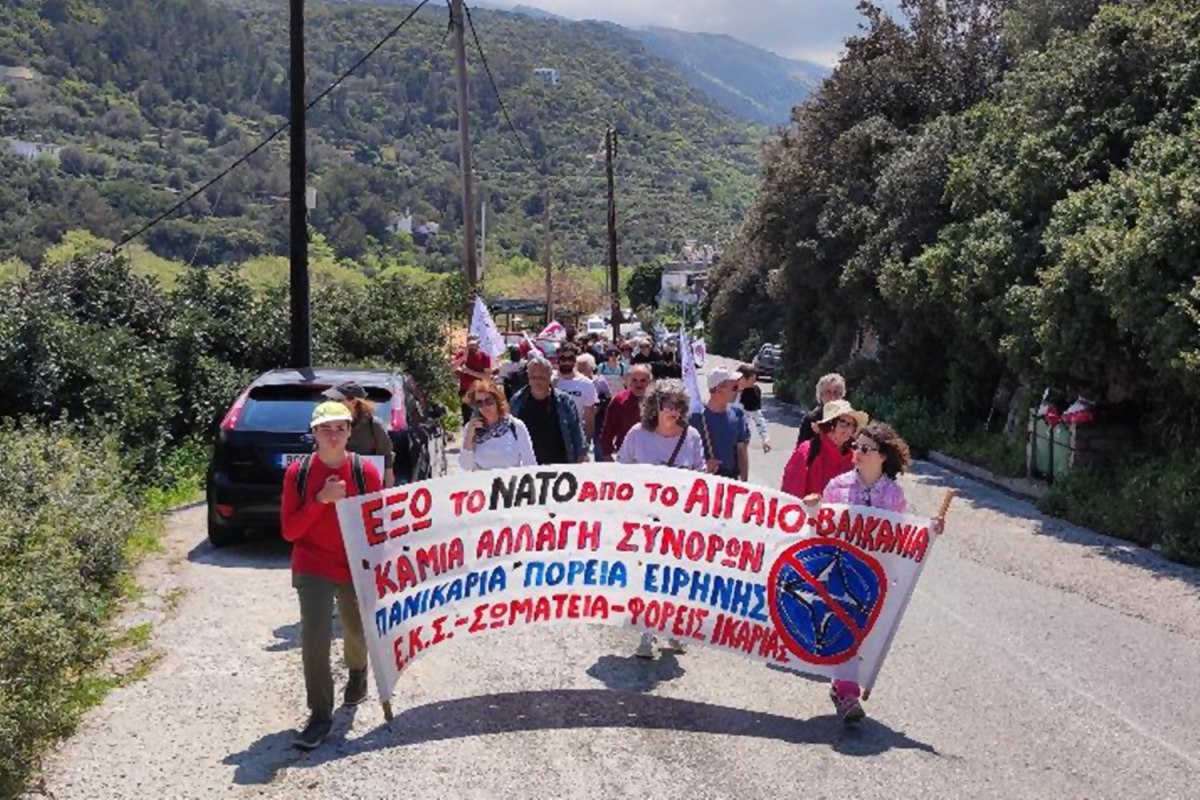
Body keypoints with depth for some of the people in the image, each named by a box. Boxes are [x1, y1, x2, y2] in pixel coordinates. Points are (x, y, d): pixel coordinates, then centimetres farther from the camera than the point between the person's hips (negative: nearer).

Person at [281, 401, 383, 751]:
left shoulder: (366, 472, -9)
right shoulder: (298, 473, -8)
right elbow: (289, 530, -9)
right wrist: (320, 500, -22)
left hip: (356, 567, 1)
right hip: (312, 567, -1)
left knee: (357, 631, 19)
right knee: (314, 638, -15)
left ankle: (357, 673, 55)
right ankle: (320, 715, 1)